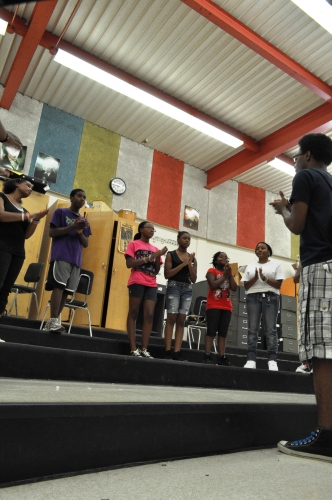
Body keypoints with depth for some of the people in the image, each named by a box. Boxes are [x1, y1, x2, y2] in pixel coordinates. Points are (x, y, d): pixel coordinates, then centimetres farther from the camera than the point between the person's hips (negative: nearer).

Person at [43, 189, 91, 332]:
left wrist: (80, 230, -3)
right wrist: (73, 226, -9)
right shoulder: (60, 212, 9)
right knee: (59, 286, -17)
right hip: (61, 256, -5)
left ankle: (52, 322, 4)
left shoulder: (84, 221, 22)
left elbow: (86, 244, 17)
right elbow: (52, 232, -2)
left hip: (76, 259, 5)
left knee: (66, 290, 0)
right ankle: (54, 321, -18)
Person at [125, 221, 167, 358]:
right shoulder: (133, 244, 7)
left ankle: (144, 349, -2)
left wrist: (159, 257, 1)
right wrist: (149, 258, -8)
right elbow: (129, 264, -5)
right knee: (133, 313, -3)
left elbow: (156, 271, 16)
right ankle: (133, 349, -5)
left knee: (149, 315, -4)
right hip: (137, 283, -4)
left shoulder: (155, 249, 20)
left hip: (152, 285, 5)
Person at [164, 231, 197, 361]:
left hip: (188, 289, 4)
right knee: (171, 318, -9)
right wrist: (183, 264, -11)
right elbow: (167, 274, -6)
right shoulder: (171, 255, 4)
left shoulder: (192, 258, 15)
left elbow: (194, 279, 10)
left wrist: (190, 264, -4)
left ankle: (177, 352, -1)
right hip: (174, 287, -4)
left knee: (181, 320, -1)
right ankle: (168, 351, -8)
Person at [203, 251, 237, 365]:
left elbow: (234, 288, 6)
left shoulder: (229, 273, 20)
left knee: (223, 333, 2)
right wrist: (225, 275, -7)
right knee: (211, 331, -9)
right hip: (214, 306, -5)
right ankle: (207, 356, -10)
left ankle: (221, 357, 1)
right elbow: (213, 285, -14)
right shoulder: (211, 271, 3)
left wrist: (230, 274, -1)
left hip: (227, 307, 6)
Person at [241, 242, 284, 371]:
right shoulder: (250, 266, 17)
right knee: (252, 329, -5)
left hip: (270, 298, -2)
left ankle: (272, 360, -9)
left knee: (270, 329, -7)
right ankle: (251, 360, -8)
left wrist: (264, 278, -12)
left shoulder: (275, 265, 11)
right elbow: (246, 286, 10)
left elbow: (278, 284, 1)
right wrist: (255, 278, -7)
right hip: (253, 297, 2)